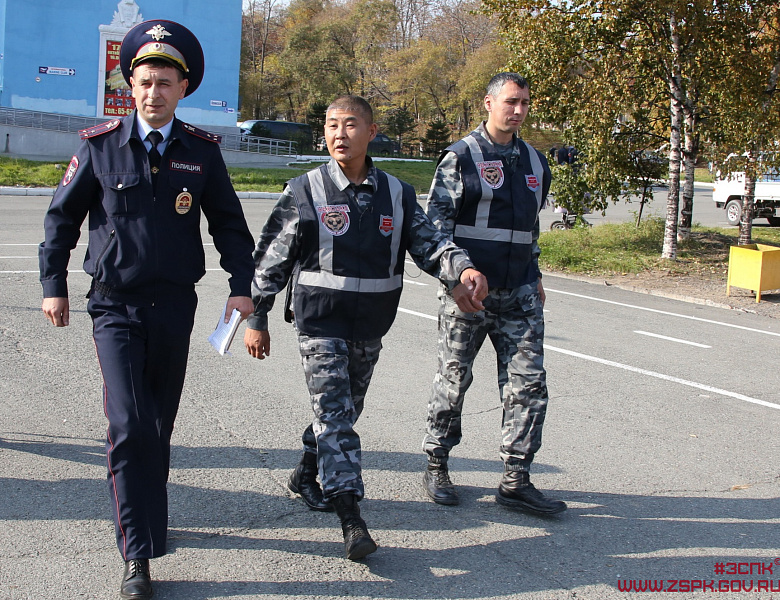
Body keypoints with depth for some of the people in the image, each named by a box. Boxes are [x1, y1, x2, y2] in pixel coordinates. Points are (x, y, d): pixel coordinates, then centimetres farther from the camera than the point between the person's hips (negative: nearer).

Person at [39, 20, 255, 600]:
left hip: (175, 307, 2)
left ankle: (145, 512, 37)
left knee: (160, 424, 14)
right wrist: (54, 284, 5)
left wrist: (241, 284, 0)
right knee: (130, 426, -12)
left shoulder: (201, 151, 1)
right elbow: (62, 216, 6)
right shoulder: (101, 145, -3)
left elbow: (228, 222, 10)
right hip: (116, 306, -2)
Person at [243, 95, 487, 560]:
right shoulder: (304, 193, -5)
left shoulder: (397, 195, 4)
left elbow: (429, 243, 0)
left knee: (343, 411, 17)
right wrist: (256, 319, 0)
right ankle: (352, 519, -14)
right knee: (334, 413, -12)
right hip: (320, 323, -4)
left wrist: (463, 268, -21)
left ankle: (307, 475, 40)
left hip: (370, 328, 4)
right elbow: (271, 259, -1)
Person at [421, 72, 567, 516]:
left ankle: (516, 482, 6)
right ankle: (437, 467, 22)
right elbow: (436, 219, -7)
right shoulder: (461, 157, -3)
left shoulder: (535, 162, 14)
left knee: (529, 384, -1)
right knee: (454, 380, 5)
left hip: (519, 294, 5)